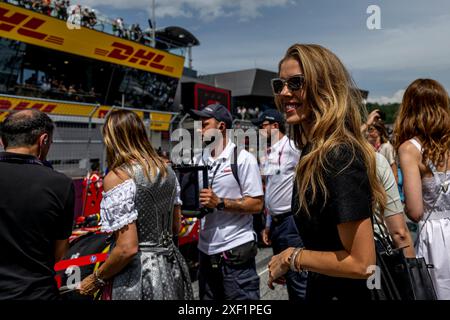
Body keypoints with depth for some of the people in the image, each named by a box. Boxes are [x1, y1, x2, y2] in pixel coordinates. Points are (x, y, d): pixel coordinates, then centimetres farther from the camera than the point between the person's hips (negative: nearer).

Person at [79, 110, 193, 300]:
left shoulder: (117, 177, -17)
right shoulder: (166, 169, 3)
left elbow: (127, 248, -21)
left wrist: (97, 279, -7)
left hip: (140, 274, -6)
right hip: (172, 268, 7)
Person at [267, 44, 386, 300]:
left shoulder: (339, 158, -27)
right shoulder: (312, 151, 0)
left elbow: (361, 263, -27)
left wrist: (292, 257, -17)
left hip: (346, 292, -8)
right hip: (321, 287, 8)